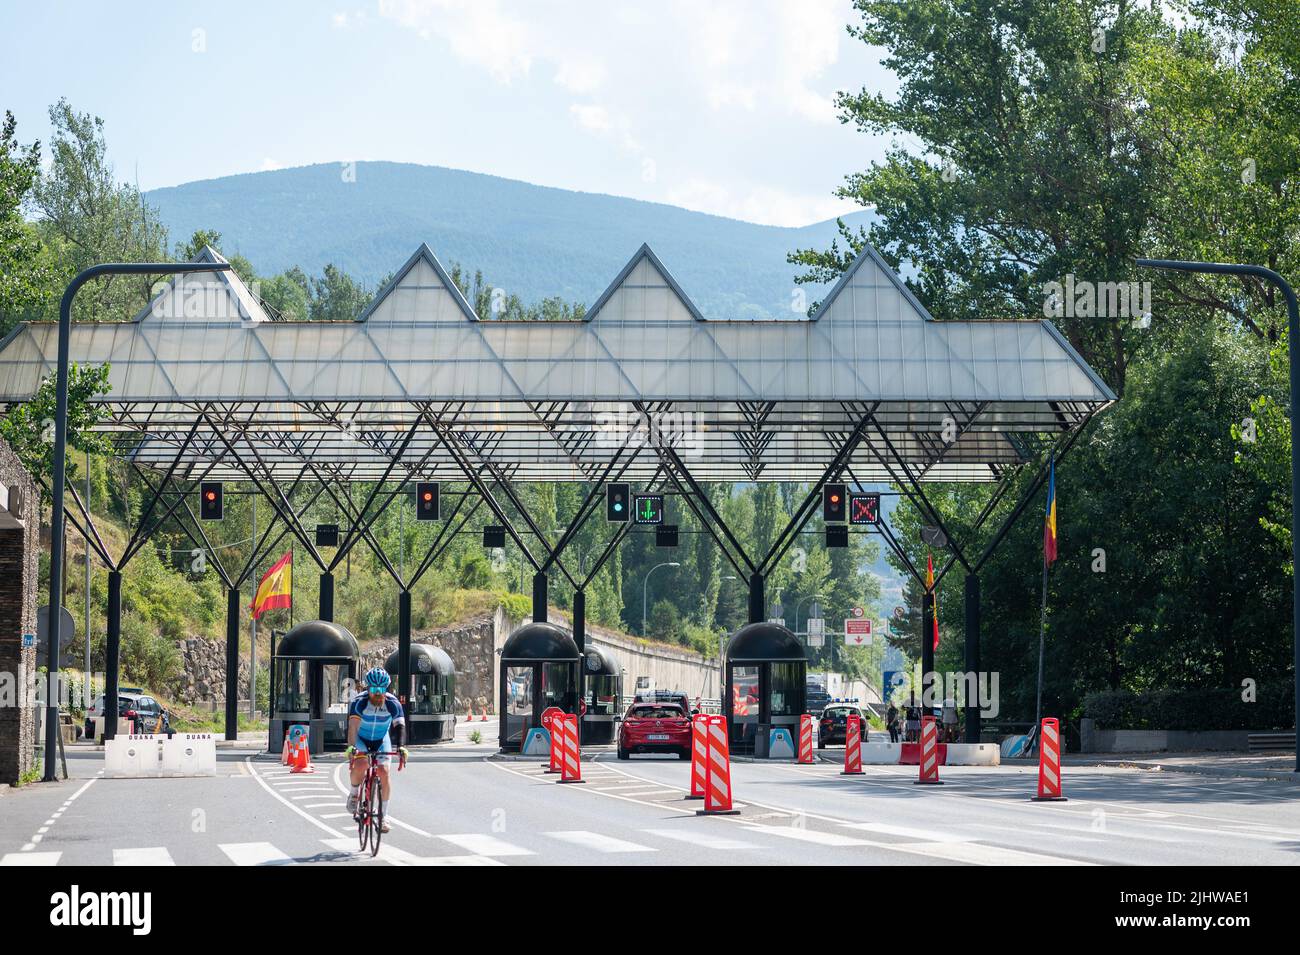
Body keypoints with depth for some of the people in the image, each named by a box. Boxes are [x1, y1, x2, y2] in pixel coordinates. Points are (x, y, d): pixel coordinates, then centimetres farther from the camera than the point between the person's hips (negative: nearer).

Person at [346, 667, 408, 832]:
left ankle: (384, 814, -8)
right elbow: (353, 727, -37)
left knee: (384, 771, -17)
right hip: (361, 739, -1)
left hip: (382, 740, 1)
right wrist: (351, 747, -52)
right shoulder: (359, 702, -28)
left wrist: (400, 746, -47)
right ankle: (354, 793, 2)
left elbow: (399, 726, -30)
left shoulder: (393, 704, -23)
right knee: (360, 765, -29)